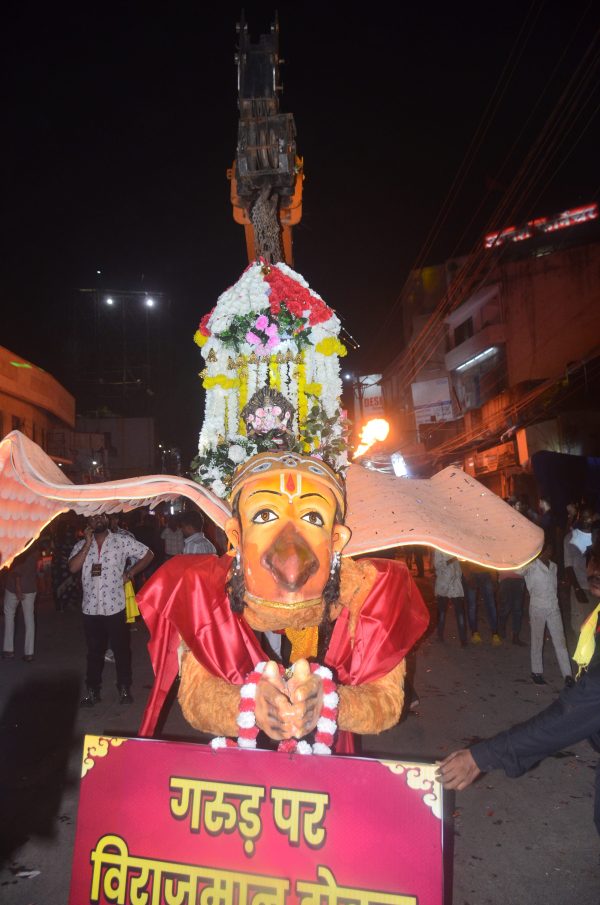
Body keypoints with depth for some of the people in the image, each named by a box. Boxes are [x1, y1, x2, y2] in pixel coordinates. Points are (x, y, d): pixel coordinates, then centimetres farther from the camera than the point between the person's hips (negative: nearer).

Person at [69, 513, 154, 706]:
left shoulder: (122, 541, -3)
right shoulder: (81, 545, 5)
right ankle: (93, 690, 26)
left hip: (115, 607, -2)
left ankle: (124, 688, 24)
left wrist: (129, 573, -3)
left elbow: (148, 554, 0)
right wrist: (88, 543, -13)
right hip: (90, 609, 2)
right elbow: (73, 567, -11)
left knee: (121, 649, 9)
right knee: (94, 651, 14)